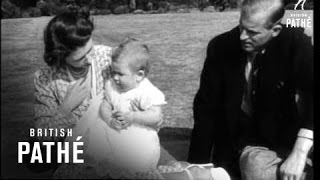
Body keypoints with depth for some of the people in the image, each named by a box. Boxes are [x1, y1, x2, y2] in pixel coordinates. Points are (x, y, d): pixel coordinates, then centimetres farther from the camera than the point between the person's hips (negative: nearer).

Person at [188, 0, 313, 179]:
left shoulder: (295, 43, -14)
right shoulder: (220, 47, -9)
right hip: (247, 143, 2)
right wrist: (199, 163, -6)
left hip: (287, 140, -1)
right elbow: (206, 106, -5)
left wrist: (299, 152, -37)